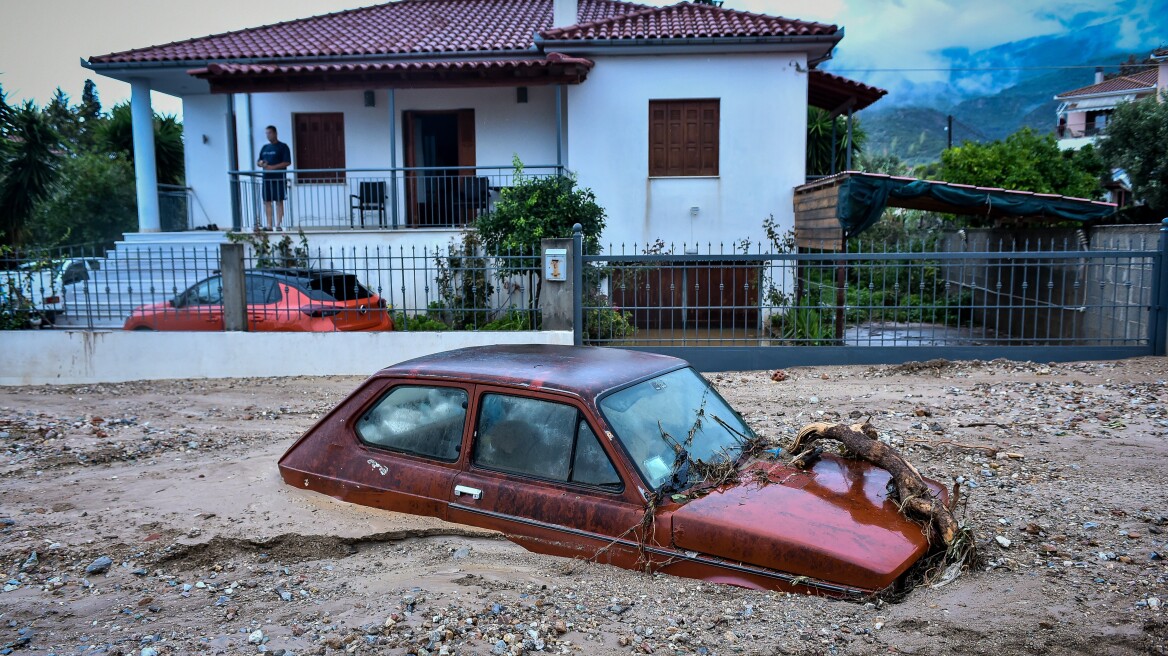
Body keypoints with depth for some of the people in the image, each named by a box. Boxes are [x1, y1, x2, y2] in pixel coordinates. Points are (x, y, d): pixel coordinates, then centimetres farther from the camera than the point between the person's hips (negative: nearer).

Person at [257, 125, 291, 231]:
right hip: (267, 178, 6)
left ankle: (278, 224, -4)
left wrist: (273, 167, -16)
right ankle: (269, 225, 5)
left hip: (279, 178, -6)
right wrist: (261, 164, -3)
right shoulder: (265, 147, 17)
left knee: (279, 201, -5)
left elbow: (287, 162, -10)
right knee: (267, 201, 2)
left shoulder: (282, 147, -1)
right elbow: (258, 162, 21)